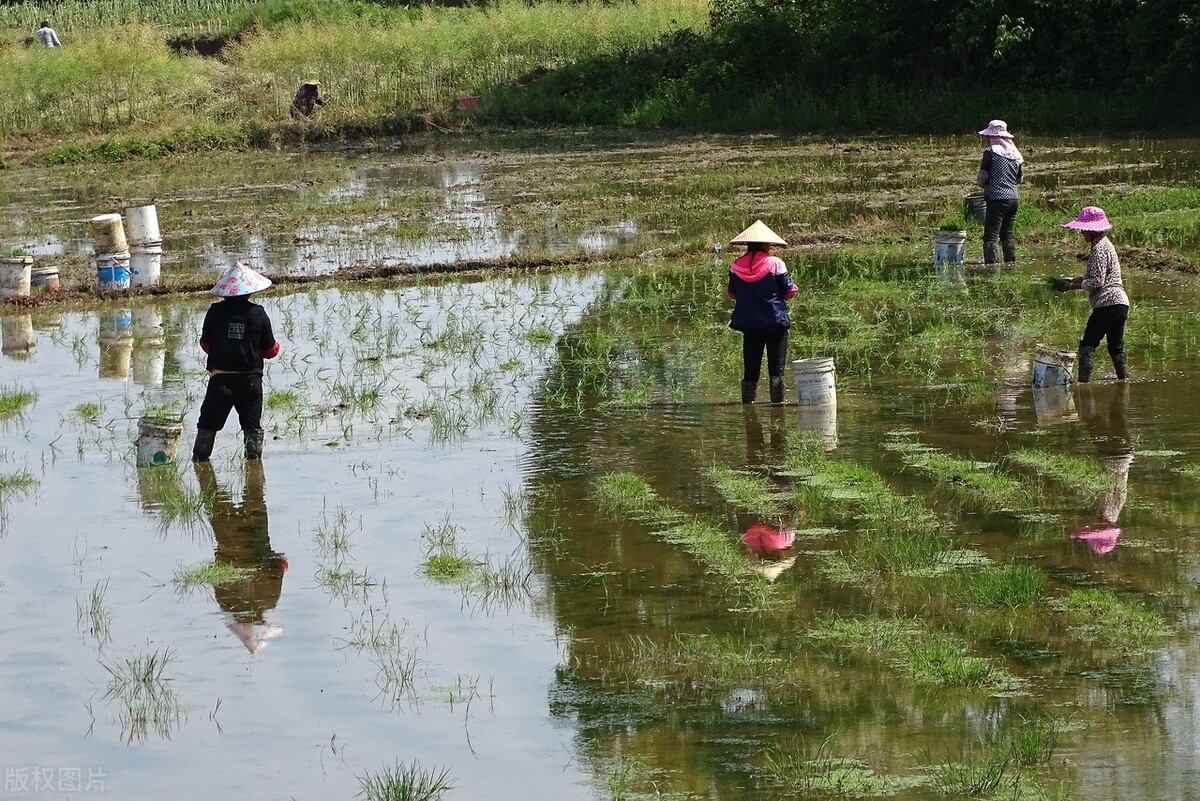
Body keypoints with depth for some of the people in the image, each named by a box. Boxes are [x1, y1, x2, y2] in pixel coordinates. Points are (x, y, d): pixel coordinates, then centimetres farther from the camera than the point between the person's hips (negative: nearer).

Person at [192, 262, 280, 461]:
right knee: (252, 425, 9)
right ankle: (254, 458, 8)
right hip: (250, 378, 0)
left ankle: (199, 458, 10)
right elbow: (270, 350, 1)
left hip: (220, 377, 0)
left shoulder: (215, 312, -4)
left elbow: (205, 344, 6)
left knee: (208, 423, 10)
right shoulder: (258, 314, -5)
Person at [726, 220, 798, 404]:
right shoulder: (775, 264, -9)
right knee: (776, 368, 1)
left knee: (750, 369, 10)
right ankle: (777, 402, -2)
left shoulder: (736, 266, 0)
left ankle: (747, 402, 9)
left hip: (749, 325, 3)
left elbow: (732, 293, 11)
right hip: (775, 323, -3)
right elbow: (788, 292, -4)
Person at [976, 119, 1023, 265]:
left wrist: (984, 184, 11)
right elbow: (1020, 178, 18)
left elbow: (981, 178, -10)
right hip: (1013, 197, 7)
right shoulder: (1015, 153, 11)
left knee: (990, 237, -7)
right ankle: (1011, 264, 22)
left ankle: (990, 265, -15)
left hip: (996, 198, -7)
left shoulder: (991, 152, -9)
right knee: (1007, 235, 18)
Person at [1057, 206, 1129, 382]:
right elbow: (1091, 276, 23)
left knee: (1087, 344, -9)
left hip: (1107, 304, -10)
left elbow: (1096, 282, -17)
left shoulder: (1099, 249, -11)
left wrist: (1072, 286, -8)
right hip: (1120, 303, 10)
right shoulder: (1104, 245, 20)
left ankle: (1083, 380, -15)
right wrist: (1071, 280, 11)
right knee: (1116, 348, 15)